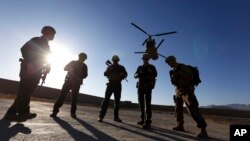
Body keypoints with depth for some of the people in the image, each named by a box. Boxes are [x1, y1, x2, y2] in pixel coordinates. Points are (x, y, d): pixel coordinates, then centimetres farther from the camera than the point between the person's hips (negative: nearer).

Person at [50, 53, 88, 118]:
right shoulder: (73, 62, 10)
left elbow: (85, 75, 6)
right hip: (68, 81, 0)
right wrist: (70, 69, -16)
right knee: (62, 95, -9)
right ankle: (55, 110, -5)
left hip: (76, 83, 0)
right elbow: (65, 68, 6)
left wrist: (80, 78, -14)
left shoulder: (84, 66, 10)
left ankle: (73, 113, 7)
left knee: (74, 97, 0)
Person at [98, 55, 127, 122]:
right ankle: (101, 116, -11)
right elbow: (105, 74, -2)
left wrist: (122, 74, -18)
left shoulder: (121, 67, 13)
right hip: (110, 84, -1)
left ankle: (116, 117, 10)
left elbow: (125, 74, 3)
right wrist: (109, 70, -21)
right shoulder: (109, 67, 13)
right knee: (106, 99, -11)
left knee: (117, 100, 2)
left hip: (118, 85, 1)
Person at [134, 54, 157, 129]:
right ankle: (143, 120, 15)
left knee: (147, 103, -13)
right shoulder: (140, 67, 16)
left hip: (148, 87, -4)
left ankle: (147, 122, -16)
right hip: (140, 87, 4)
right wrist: (139, 74, -16)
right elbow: (135, 76, 5)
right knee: (141, 103, 5)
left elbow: (155, 75, -7)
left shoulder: (152, 67, 8)